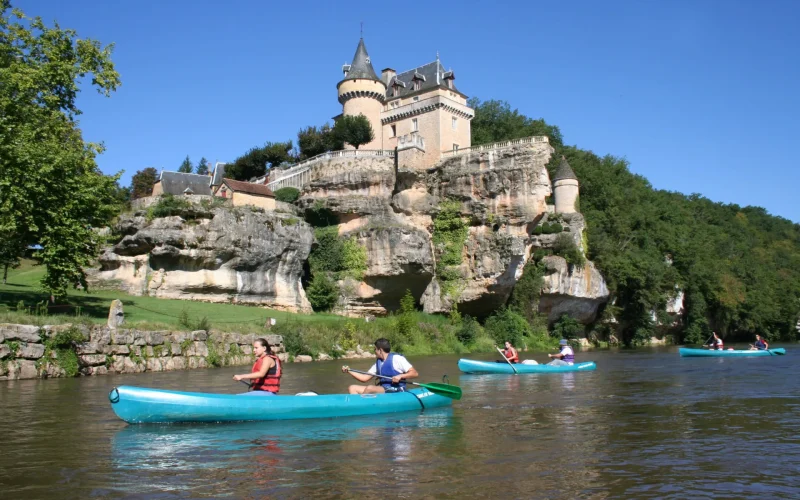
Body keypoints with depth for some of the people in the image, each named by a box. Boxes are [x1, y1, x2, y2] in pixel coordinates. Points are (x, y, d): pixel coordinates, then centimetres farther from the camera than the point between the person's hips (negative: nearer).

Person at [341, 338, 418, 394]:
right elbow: (365, 378, 16)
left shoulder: (396, 358, -6)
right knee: (352, 388, -2)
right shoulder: (378, 363, 17)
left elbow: (415, 373, -9)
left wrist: (400, 376, -24)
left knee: (370, 388, -33)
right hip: (383, 390, 8)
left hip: (396, 391, -8)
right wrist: (349, 371, 7)